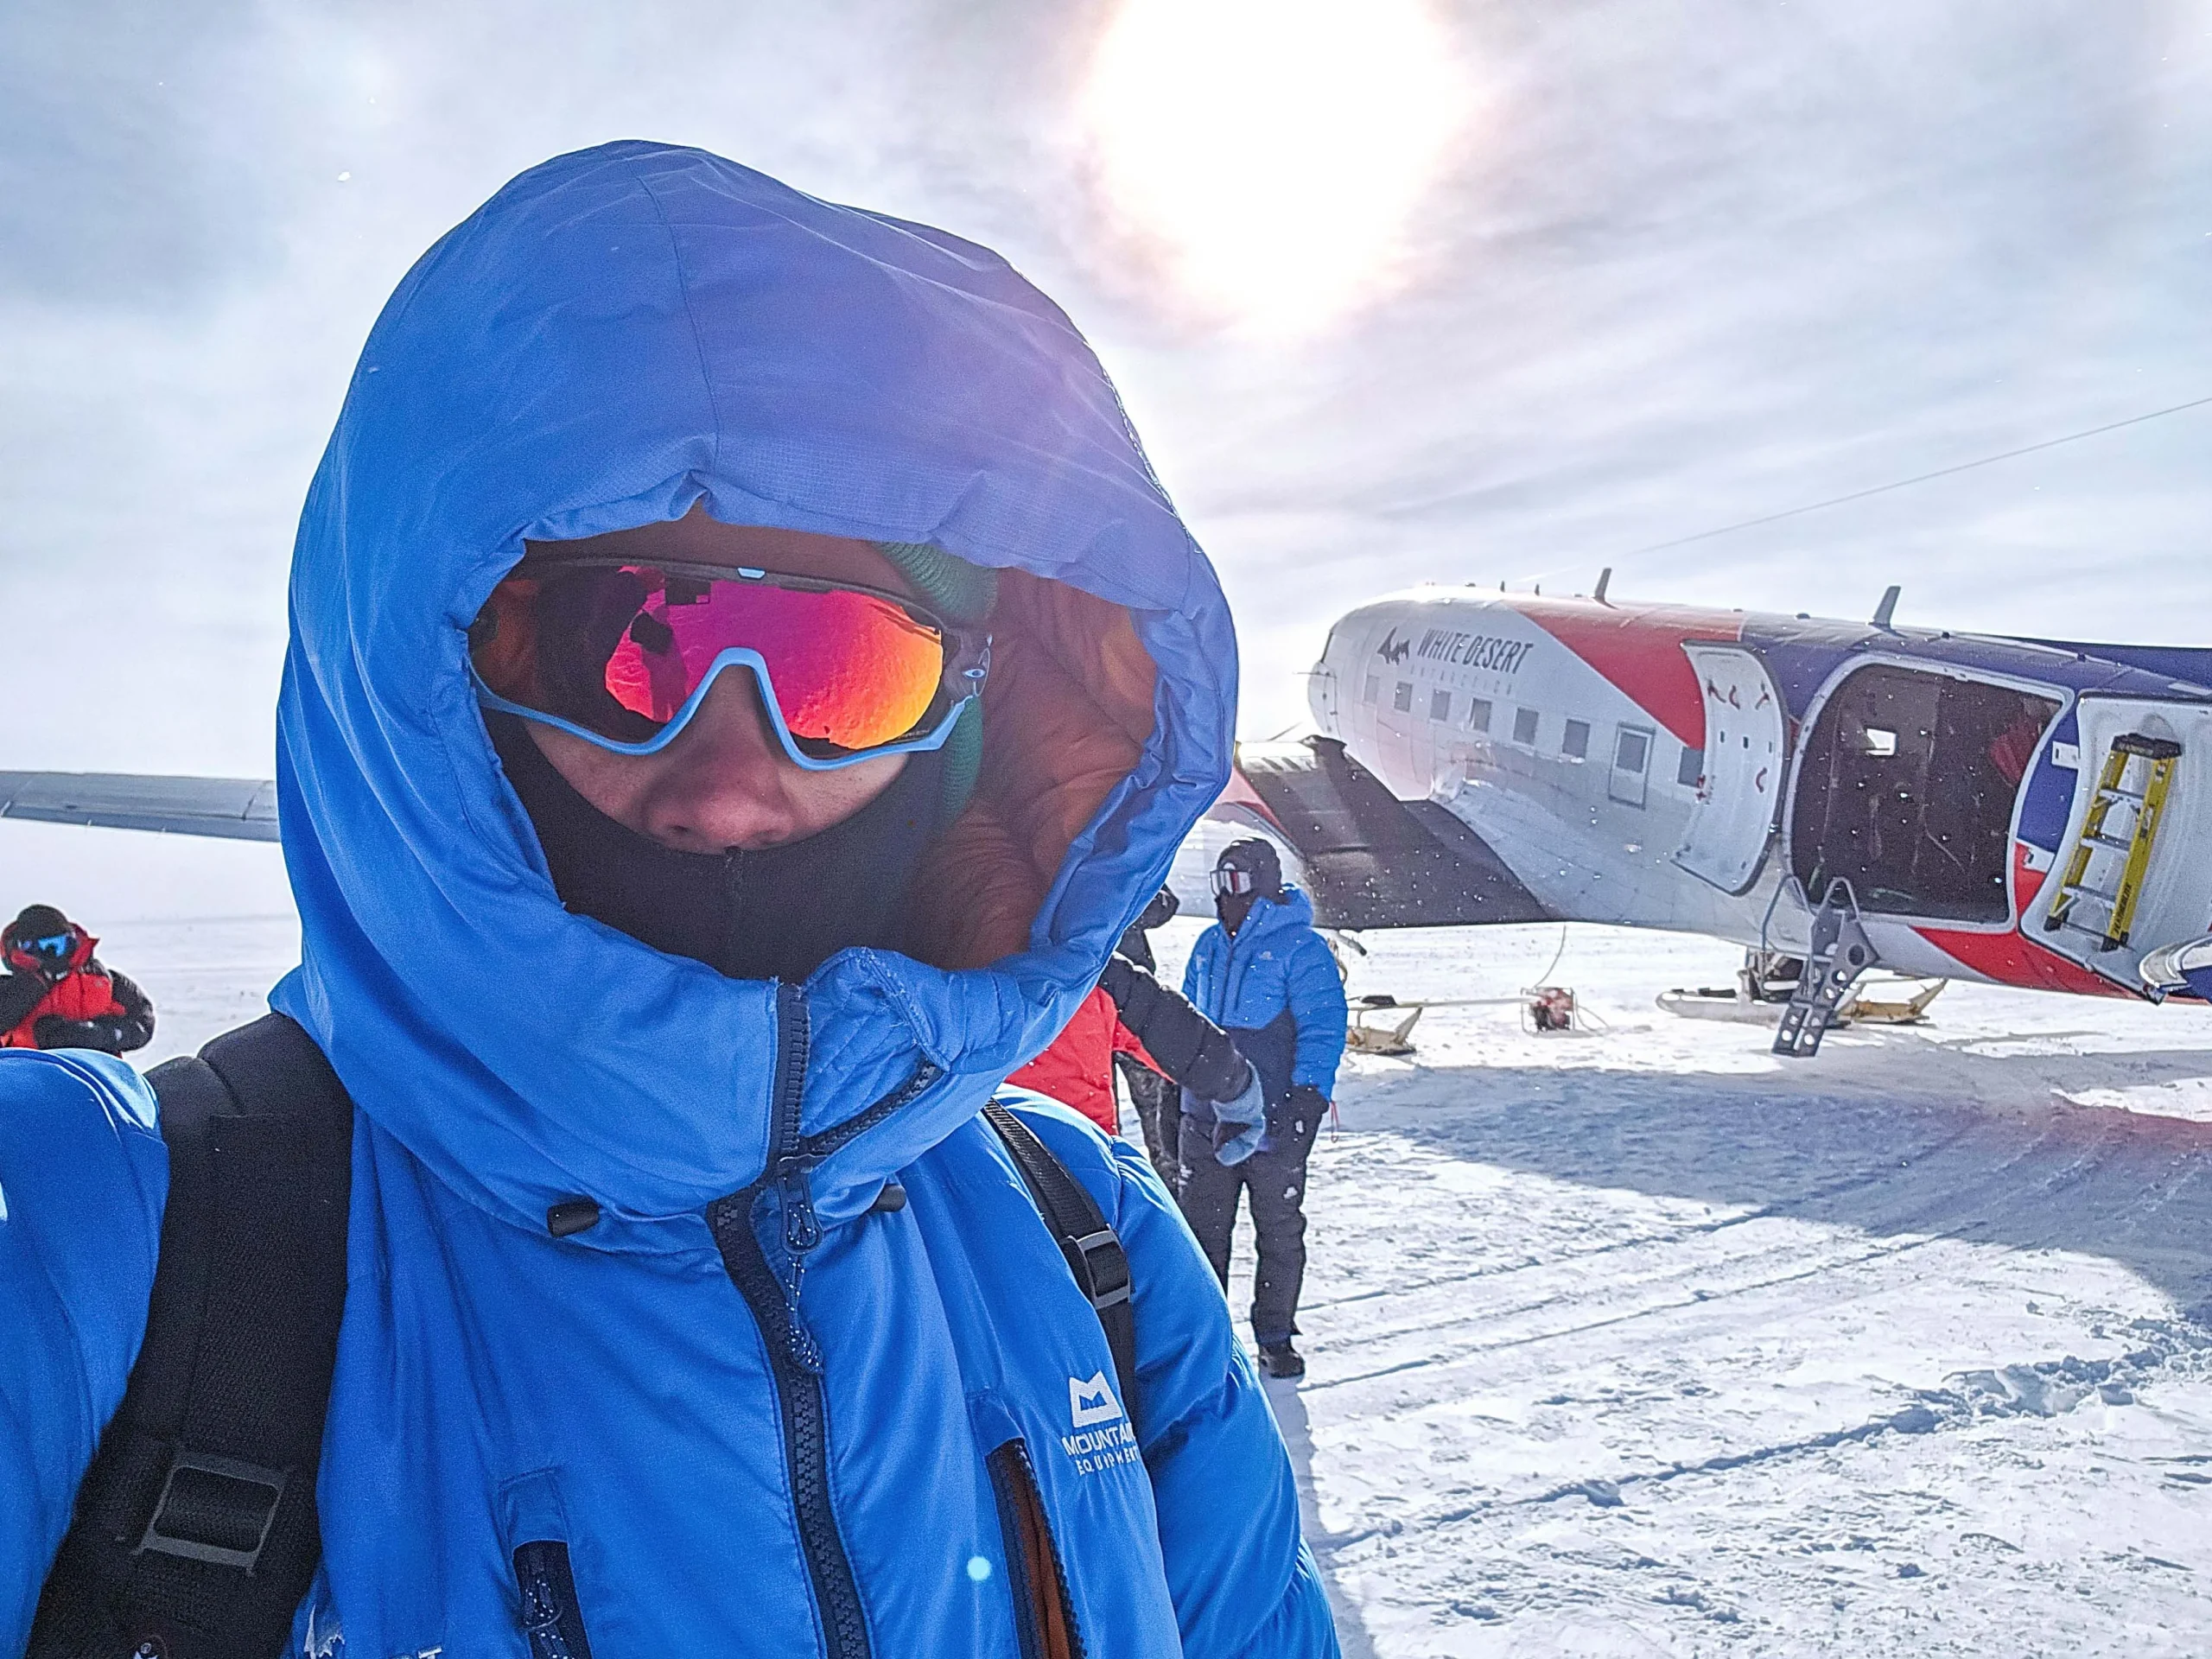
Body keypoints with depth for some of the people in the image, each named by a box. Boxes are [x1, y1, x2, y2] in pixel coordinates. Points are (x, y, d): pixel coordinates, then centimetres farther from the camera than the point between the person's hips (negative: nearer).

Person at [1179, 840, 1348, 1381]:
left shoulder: (1301, 948, -9)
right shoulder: (1210, 944, 10)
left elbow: (1323, 1028, -12)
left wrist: (1309, 1097, -20)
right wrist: (1188, 1075, 20)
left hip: (1276, 1119, -5)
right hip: (1205, 1114, 5)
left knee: (1279, 1229, 7)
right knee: (1202, 1225, 10)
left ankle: (1275, 1334, 20)